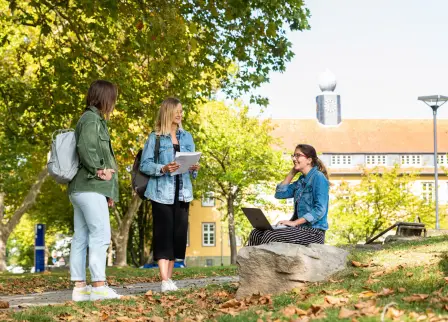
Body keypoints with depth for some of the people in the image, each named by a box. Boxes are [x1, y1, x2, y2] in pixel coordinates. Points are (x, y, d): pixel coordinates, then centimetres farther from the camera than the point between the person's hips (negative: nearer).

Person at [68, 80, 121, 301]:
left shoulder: (93, 119, 22)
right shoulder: (92, 119, -8)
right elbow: (85, 148, -25)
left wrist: (108, 190, 15)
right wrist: (99, 171, -13)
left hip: (80, 189, 10)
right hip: (90, 187, -10)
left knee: (81, 237, 7)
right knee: (101, 234, -12)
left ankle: (79, 287, 8)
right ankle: (99, 286, -14)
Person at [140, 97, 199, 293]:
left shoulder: (187, 137, 12)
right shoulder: (155, 138, -1)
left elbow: (192, 162, 14)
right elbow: (144, 165, -5)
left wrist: (194, 168, -8)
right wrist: (163, 168, -20)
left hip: (182, 192, 5)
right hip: (162, 192, -5)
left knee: (178, 233, 5)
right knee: (163, 234, -8)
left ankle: (169, 278, 14)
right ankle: (165, 281, -12)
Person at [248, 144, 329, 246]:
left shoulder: (318, 177, -9)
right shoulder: (301, 180, 18)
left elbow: (320, 210, -18)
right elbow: (279, 194, 18)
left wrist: (294, 223, -22)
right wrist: (292, 173, 12)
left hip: (313, 231, -9)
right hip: (301, 228, 9)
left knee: (271, 235, -28)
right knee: (256, 234, -7)